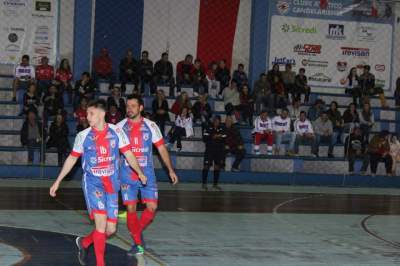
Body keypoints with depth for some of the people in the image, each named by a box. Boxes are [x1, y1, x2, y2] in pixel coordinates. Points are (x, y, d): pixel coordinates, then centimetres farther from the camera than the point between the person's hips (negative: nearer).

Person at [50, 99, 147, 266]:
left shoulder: (116, 132, 0)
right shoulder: (83, 136, 0)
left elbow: (128, 154, 4)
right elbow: (72, 159, 10)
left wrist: (139, 172, -6)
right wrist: (57, 182, 11)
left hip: (111, 185, 2)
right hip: (92, 183, -2)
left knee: (111, 229, 4)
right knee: (101, 220, -20)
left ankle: (84, 242, 32)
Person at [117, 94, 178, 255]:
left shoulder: (150, 126, 1)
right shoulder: (120, 127, 1)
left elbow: (161, 148, 6)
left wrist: (171, 170, 4)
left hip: (147, 174, 0)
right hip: (127, 174, 0)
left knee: (152, 207, -6)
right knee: (130, 208, -3)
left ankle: (137, 232, 20)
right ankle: (138, 245, 8)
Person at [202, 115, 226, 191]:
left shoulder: (222, 129, 7)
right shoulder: (208, 129, -1)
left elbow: (225, 140, 3)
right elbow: (204, 138, -8)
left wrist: (219, 138, -16)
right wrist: (212, 137, -18)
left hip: (219, 151, 3)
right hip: (209, 150, -3)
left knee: (217, 167, 6)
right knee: (206, 165, -7)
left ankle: (215, 184, 16)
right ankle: (204, 183, -1)